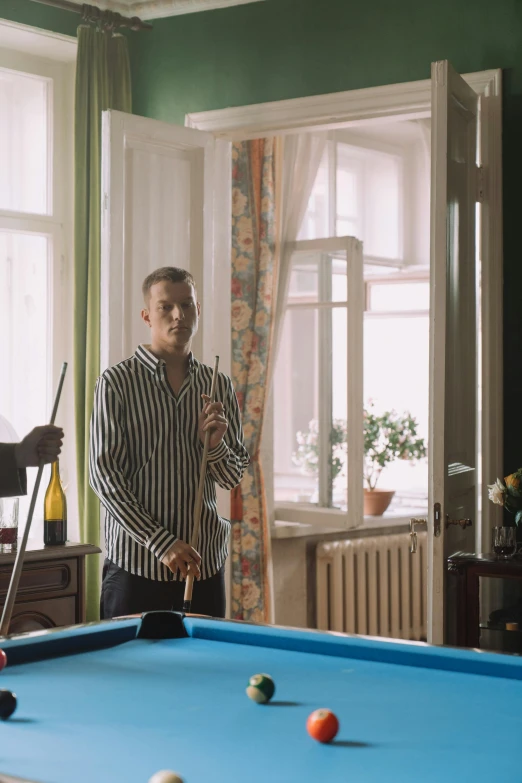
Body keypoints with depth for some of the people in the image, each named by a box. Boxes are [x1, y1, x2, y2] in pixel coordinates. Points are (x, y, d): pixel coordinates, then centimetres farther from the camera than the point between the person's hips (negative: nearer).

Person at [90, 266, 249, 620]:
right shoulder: (117, 382, -5)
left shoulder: (220, 387, 7)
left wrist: (215, 444, -11)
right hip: (136, 564, -3)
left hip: (206, 564, 4)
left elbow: (233, 478, 11)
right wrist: (161, 543, -14)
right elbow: (104, 475, -9)